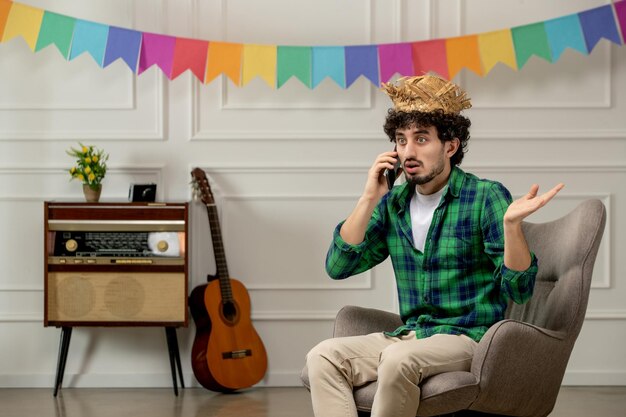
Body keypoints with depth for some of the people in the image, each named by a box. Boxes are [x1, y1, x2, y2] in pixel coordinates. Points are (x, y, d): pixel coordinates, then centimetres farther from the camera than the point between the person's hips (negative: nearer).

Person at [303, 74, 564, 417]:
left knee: (399, 359, -35)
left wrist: (511, 224, -28)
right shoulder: (393, 204, 10)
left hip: (468, 338, -5)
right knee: (323, 357, -19)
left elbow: (518, 289, -10)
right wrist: (369, 200, -4)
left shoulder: (486, 198, -6)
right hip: (407, 335, 5)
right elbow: (338, 267, 2)